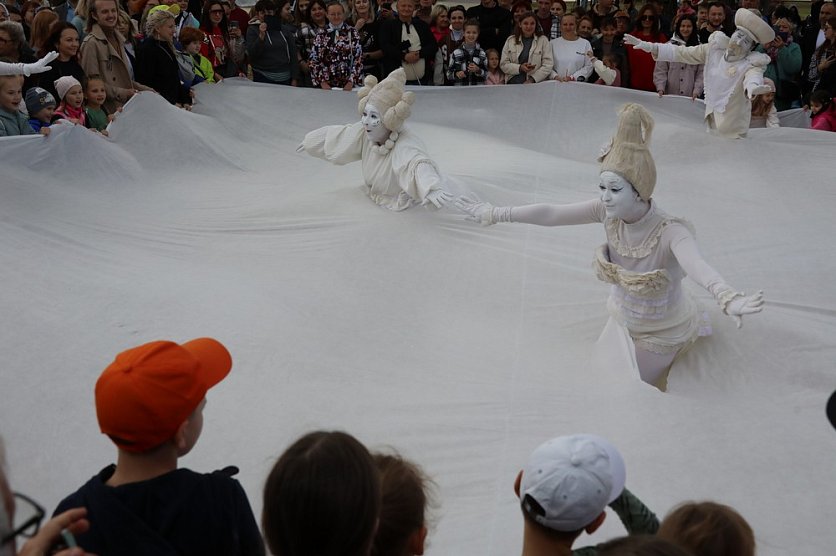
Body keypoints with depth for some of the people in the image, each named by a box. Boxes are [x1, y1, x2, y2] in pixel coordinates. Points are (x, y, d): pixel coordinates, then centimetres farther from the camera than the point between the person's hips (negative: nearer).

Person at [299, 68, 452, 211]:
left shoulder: (405, 147, -36)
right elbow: (338, 135, 8)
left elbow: (419, 164, -58)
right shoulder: (365, 133, -12)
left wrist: (432, 189, -80)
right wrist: (310, 141, 24)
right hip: (373, 200, 6)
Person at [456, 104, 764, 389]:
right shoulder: (608, 211, -23)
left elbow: (696, 265, -58)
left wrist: (729, 299, -77)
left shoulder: (670, 232, -38)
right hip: (624, 318, 5)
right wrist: (494, 214, -14)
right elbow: (551, 214, -18)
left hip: (661, 333, -5)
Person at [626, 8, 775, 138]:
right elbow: (681, 53, 3)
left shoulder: (752, 63, -15)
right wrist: (649, 47, -6)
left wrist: (753, 88, -64)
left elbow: (754, 77, -38)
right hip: (711, 120, 4)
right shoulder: (715, 48, -1)